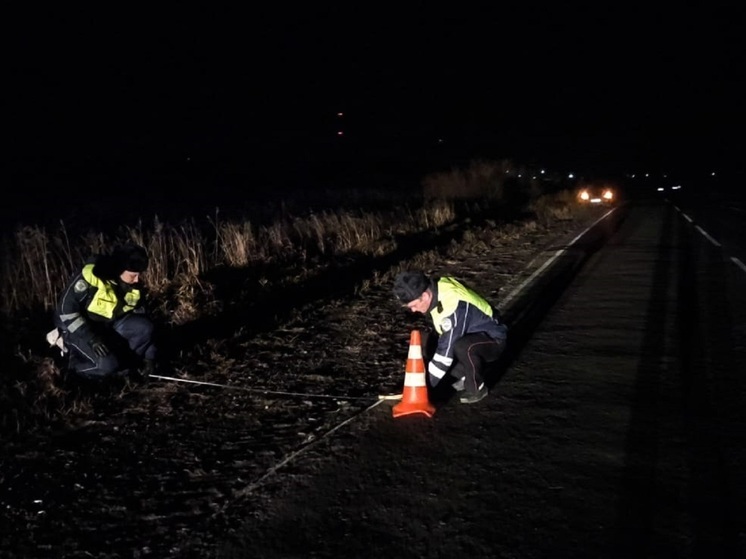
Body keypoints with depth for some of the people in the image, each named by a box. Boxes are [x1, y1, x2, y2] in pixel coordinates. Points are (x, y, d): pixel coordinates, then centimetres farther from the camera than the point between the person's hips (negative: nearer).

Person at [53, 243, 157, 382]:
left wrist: (148, 357, -4)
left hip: (108, 327, 6)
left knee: (143, 327, -21)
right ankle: (77, 363, 3)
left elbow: (141, 319, 1)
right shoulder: (91, 275, -26)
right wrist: (91, 337, -31)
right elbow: (65, 308, -24)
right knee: (107, 365, -29)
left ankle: (123, 367, -1)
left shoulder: (134, 288, -8)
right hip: (79, 328, -5)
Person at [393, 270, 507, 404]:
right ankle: (463, 377, 6)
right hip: (470, 334, 9)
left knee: (461, 347, -39)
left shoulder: (453, 307, -35)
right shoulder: (438, 287, -11)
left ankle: (476, 388, -13)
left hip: (493, 339, -9)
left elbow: (446, 351, -30)